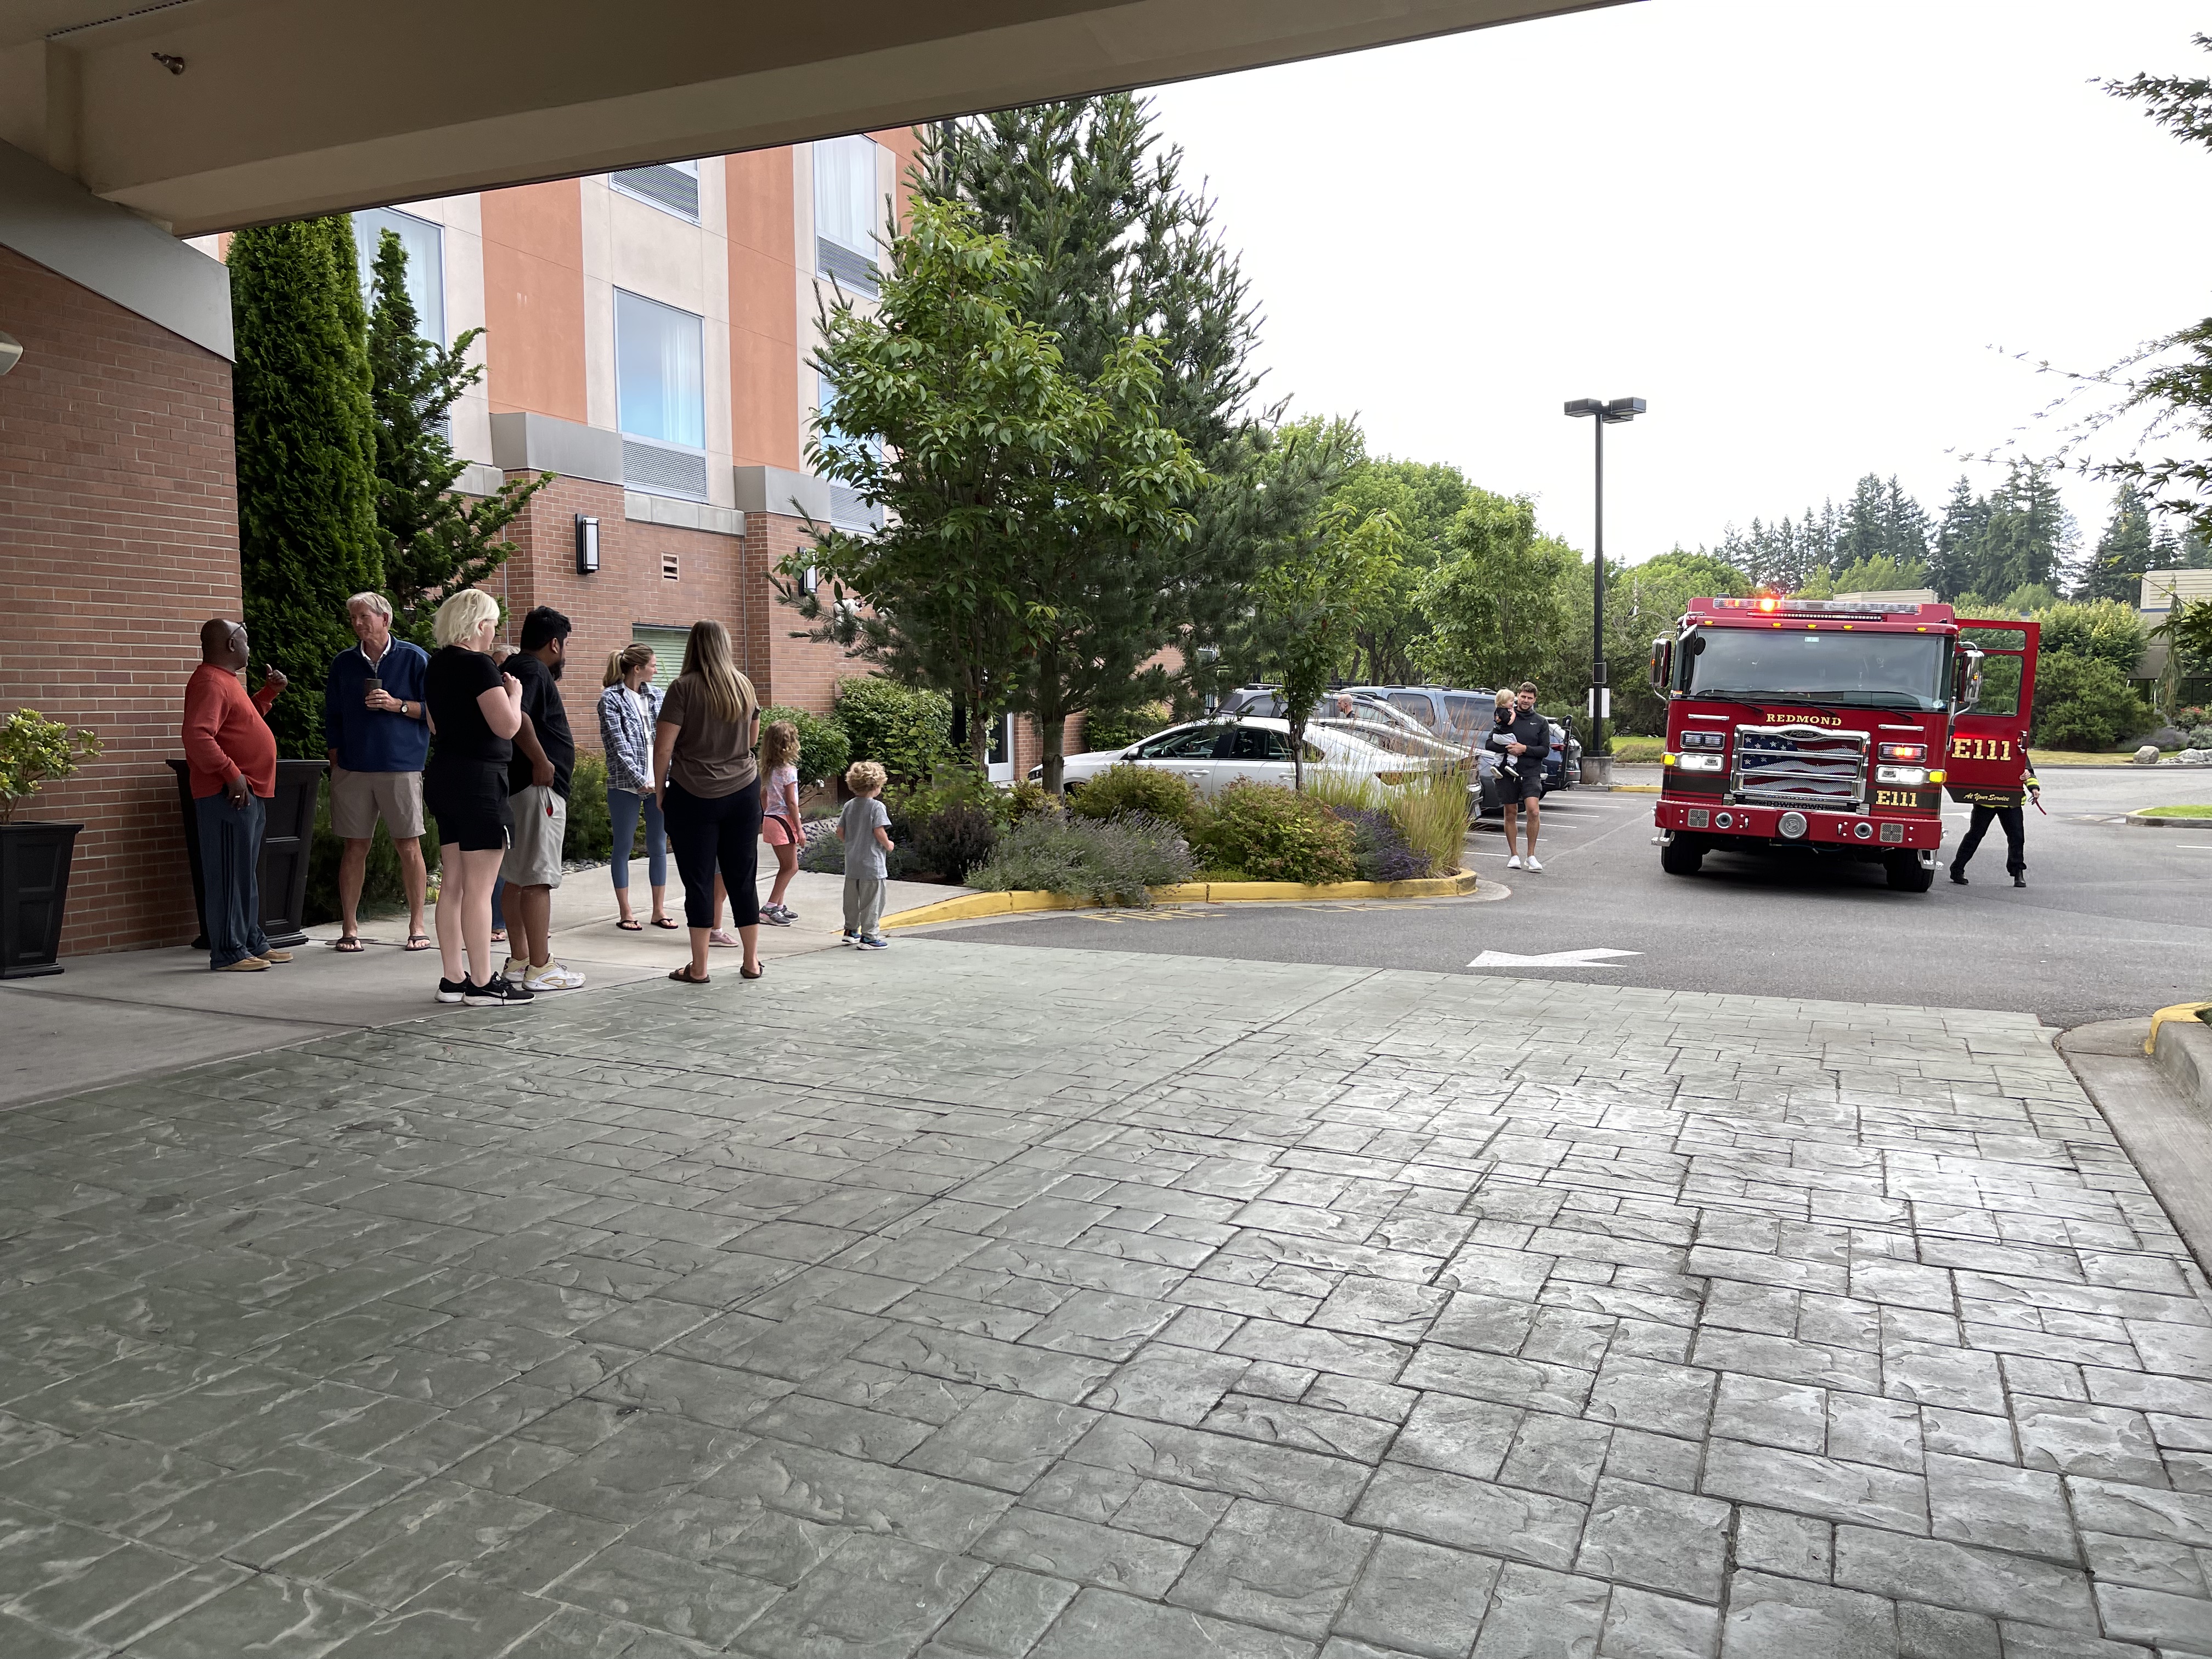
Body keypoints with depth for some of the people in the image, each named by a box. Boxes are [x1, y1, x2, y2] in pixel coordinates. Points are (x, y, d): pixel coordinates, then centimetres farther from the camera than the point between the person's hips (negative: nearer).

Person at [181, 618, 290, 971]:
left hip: (249, 794, 11)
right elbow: (197, 736, -26)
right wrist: (232, 774, -24)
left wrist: (267, 693, 22)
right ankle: (228, 953, -3)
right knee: (230, 874, -7)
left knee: (247, 875, 16)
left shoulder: (226, 680, 19)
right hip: (229, 795, -11)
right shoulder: (209, 683, -14)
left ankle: (253, 943, 25)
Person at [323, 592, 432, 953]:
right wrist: (336, 766, 10)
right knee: (355, 847, 4)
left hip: (402, 768, -3)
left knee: (409, 847, -1)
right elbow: (332, 718, 16)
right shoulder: (343, 663, 12)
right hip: (352, 770, 3)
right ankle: (349, 927, 11)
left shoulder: (415, 658, 2)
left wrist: (396, 704, -13)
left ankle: (417, 926, 8)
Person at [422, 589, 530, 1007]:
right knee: (479, 888, -5)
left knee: (452, 883, 12)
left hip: (444, 774, 9)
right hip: (478, 779, -9)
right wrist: (514, 692, -1)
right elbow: (508, 726, -19)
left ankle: (453, 978, 18)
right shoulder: (479, 665, -15)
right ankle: (482, 984, -1)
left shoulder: (436, 665, 13)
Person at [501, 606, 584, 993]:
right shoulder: (533, 670, -11)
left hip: (520, 786, 11)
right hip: (540, 787, -11)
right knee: (537, 879, -9)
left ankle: (519, 960, 21)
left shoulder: (517, 667, 20)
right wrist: (542, 761, -22)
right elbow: (517, 716, -28)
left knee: (518, 878, 14)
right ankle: (539, 968, -8)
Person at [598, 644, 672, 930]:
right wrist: (640, 781, -15)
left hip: (659, 782, 5)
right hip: (626, 785, -5)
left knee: (659, 846, 8)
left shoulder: (656, 694, 10)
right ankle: (626, 914, 11)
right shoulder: (611, 698, -4)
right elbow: (618, 745, -10)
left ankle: (659, 910, 16)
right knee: (623, 847, 5)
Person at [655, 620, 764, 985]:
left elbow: (662, 748, -11)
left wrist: (660, 790, 1)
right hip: (743, 792, 4)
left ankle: (698, 968, 7)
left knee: (699, 880, 2)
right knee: (742, 878, 10)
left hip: (694, 796, -4)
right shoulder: (744, 686, 6)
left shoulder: (684, 688, -9)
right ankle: (752, 962, 17)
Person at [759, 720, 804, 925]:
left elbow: (763, 797, 13)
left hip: (770, 818, 8)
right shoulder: (788, 769, -16)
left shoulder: (769, 768, 7)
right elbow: (791, 802, -16)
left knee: (785, 866, 17)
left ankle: (779, 907, 19)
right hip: (784, 820, -8)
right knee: (791, 867, -2)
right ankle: (769, 908, -7)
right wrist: (799, 829, -12)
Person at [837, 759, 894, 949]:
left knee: (851, 898, 18)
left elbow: (840, 832, 7)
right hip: (872, 864, -7)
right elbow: (879, 832, -21)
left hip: (852, 862, 7)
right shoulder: (877, 806, -14)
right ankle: (870, 936, 1)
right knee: (872, 901, 0)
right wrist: (888, 845, -4)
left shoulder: (849, 806, 6)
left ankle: (850, 931, 29)